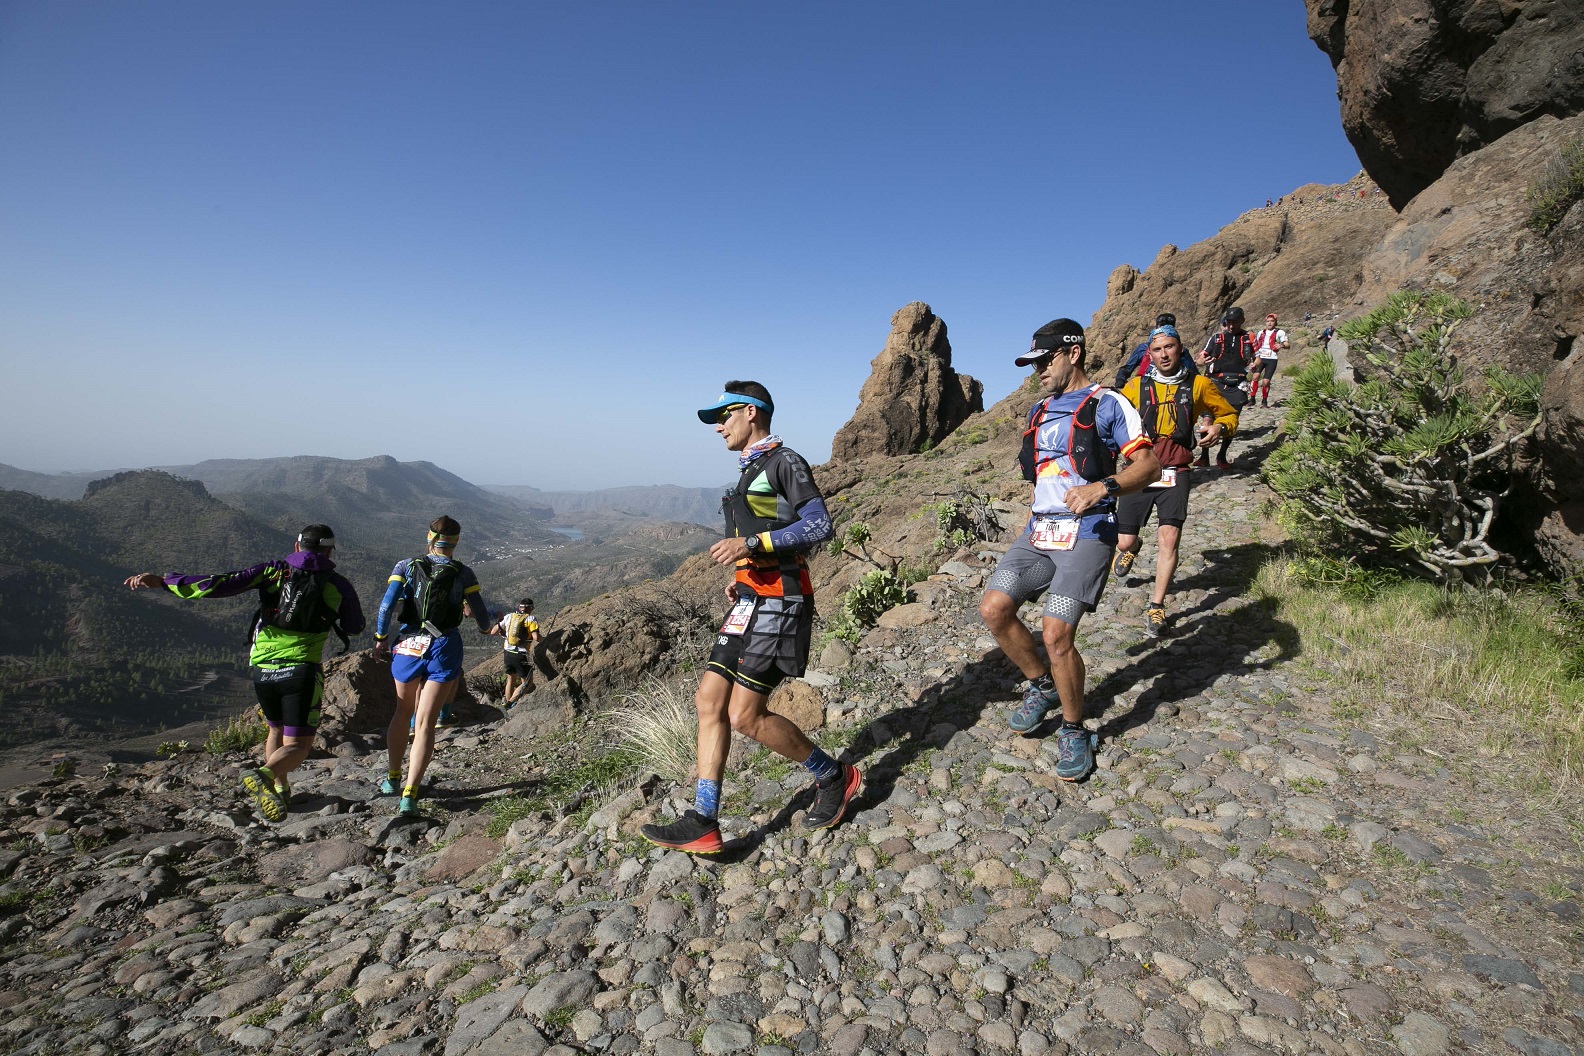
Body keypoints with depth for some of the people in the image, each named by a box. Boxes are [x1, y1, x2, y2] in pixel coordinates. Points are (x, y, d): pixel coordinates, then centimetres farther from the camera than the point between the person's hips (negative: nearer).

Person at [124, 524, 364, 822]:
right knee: (298, 745, 0)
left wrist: (162, 581, -5)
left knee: (276, 730, 26)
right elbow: (354, 627, 13)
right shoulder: (337, 585, 2)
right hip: (302, 670, -3)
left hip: (262, 668, 4)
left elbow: (223, 583, -8)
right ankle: (264, 775, -29)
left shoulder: (272, 572, 5)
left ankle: (280, 792, 32)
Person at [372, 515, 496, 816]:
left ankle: (393, 779, 35)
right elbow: (481, 614, 2)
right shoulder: (463, 573, -1)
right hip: (444, 648, -2)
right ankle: (410, 794, -11)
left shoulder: (406, 566, 3)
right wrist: (486, 628, 23)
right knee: (425, 724, -2)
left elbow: (387, 604, -6)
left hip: (408, 645, 2)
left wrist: (380, 640, 5)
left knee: (403, 713, 23)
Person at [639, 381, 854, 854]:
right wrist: (742, 579, 16)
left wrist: (753, 544, -21)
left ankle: (834, 776, 11)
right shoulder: (750, 471, 23)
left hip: (777, 600, -10)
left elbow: (818, 525, -16)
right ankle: (703, 824, 6)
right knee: (709, 701, 2)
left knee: (745, 715, -9)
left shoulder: (784, 461, -6)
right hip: (751, 601, 10)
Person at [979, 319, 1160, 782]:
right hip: (1039, 531, 7)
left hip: (1086, 533, -6)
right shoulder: (1040, 412, 20)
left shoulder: (1107, 404, -1)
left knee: (1056, 634, -16)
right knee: (994, 608, -10)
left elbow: (1149, 465, -8)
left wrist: (1102, 487, -25)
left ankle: (1074, 731, 9)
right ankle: (1042, 686, 15)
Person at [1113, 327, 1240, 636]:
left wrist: (1219, 426, -6)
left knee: (1169, 538, -14)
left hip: (1175, 473, -1)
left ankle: (1156, 608, 0)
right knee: (1125, 541, 2)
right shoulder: (1136, 387, 2)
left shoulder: (1198, 385, 3)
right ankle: (1131, 550, 44)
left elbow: (1229, 414, 17)